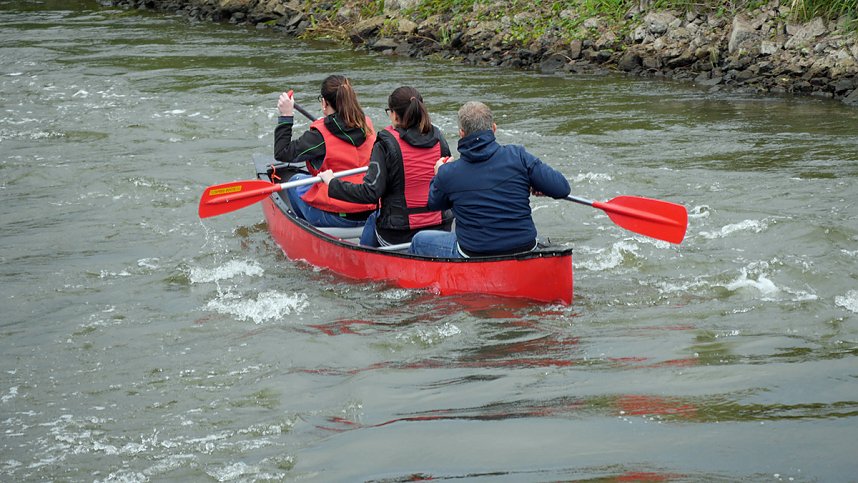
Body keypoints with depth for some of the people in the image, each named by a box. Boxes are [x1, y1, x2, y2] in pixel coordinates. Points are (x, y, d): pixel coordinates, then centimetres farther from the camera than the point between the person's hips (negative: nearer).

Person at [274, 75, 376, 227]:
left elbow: (282, 153, -14)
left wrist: (286, 116, -8)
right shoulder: (367, 126, 0)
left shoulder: (321, 134, -19)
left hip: (335, 217, -6)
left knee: (296, 181, 25)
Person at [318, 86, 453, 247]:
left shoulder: (386, 144, -17)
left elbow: (370, 193, -20)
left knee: (373, 220, 30)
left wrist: (332, 183, -9)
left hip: (398, 235, -4)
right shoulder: (439, 139, -3)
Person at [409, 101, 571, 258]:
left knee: (419, 241, 24)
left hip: (472, 255, -2)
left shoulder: (447, 174, -11)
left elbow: (433, 204, 11)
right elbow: (562, 188, -10)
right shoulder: (518, 156, -11)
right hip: (524, 249, 2)